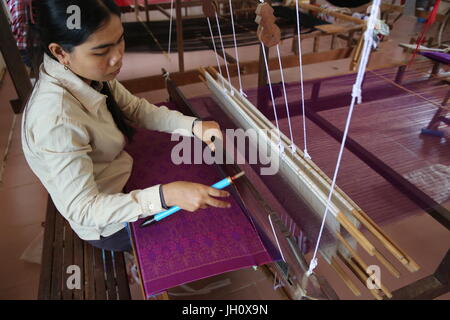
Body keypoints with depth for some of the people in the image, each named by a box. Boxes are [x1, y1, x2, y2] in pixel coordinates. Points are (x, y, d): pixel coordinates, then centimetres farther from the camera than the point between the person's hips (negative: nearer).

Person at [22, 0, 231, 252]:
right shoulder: (56, 120, -37)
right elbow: (81, 209, -32)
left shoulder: (92, 74, -15)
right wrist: (166, 196, -44)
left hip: (122, 177, 7)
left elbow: (136, 108, -2)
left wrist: (193, 126, -17)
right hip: (108, 224, -6)